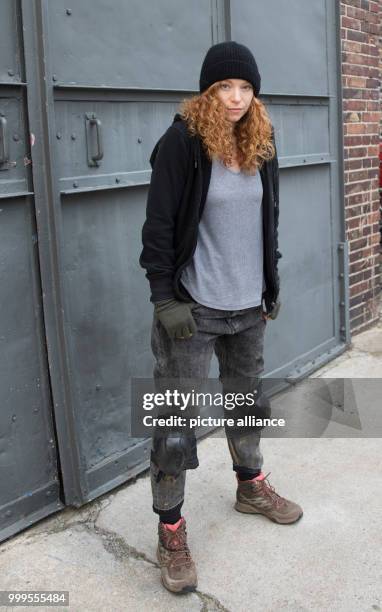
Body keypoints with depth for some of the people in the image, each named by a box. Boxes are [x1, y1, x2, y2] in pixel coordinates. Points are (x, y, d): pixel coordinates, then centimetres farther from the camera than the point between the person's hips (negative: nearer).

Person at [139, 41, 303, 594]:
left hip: (248, 305, 6)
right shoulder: (181, 143, -10)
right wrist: (165, 298, -16)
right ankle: (170, 531, 13)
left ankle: (250, 486, 42)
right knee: (176, 420, -2)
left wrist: (272, 284, 14)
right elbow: (158, 227, -12)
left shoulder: (261, 145, 8)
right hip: (192, 306, -6)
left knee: (248, 397, 21)